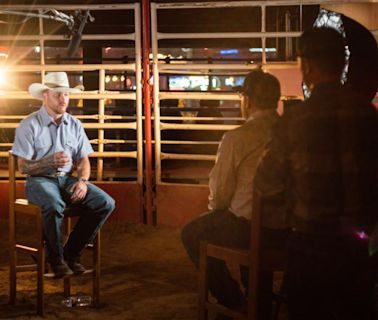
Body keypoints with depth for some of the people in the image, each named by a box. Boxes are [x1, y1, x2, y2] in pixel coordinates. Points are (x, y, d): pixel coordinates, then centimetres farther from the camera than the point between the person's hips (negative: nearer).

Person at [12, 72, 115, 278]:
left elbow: (83, 160, 11)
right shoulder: (29, 125, -5)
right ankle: (55, 257, -14)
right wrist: (51, 162, -26)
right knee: (54, 205, -39)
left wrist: (82, 180, -10)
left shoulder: (74, 125, 11)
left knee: (105, 203, -18)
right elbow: (23, 167, -9)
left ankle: (71, 253, -4)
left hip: (67, 179, 5)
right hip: (40, 180, -5)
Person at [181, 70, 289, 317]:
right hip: (287, 228, 6)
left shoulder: (236, 138, -15)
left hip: (247, 228, -6)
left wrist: (215, 209, 16)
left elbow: (220, 191, -8)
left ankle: (233, 301, 22)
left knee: (192, 234, 19)